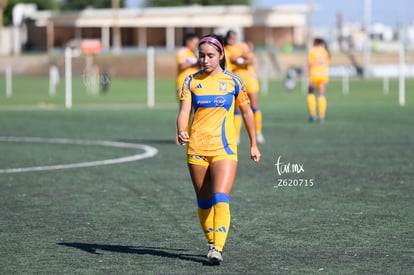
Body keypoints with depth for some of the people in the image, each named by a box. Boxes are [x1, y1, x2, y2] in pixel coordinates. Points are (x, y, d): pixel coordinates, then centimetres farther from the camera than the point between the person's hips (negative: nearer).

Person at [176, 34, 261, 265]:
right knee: (204, 202, 10)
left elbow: (247, 112, 12)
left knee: (221, 199, -17)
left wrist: (254, 145, 16)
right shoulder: (191, 81, 4)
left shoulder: (233, 81, 1)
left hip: (224, 149, -2)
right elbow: (184, 112, -6)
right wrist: (181, 131, -27)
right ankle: (212, 244, 25)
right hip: (196, 150, 2)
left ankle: (218, 249, -20)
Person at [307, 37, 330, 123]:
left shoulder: (312, 51, -6)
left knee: (311, 93, 15)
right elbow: (327, 65, 11)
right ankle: (321, 117, 0)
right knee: (321, 96, 5)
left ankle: (312, 114, 3)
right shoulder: (325, 51, 7)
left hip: (314, 75, -3)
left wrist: (310, 78, -13)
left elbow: (310, 65, -12)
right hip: (324, 76, 3)